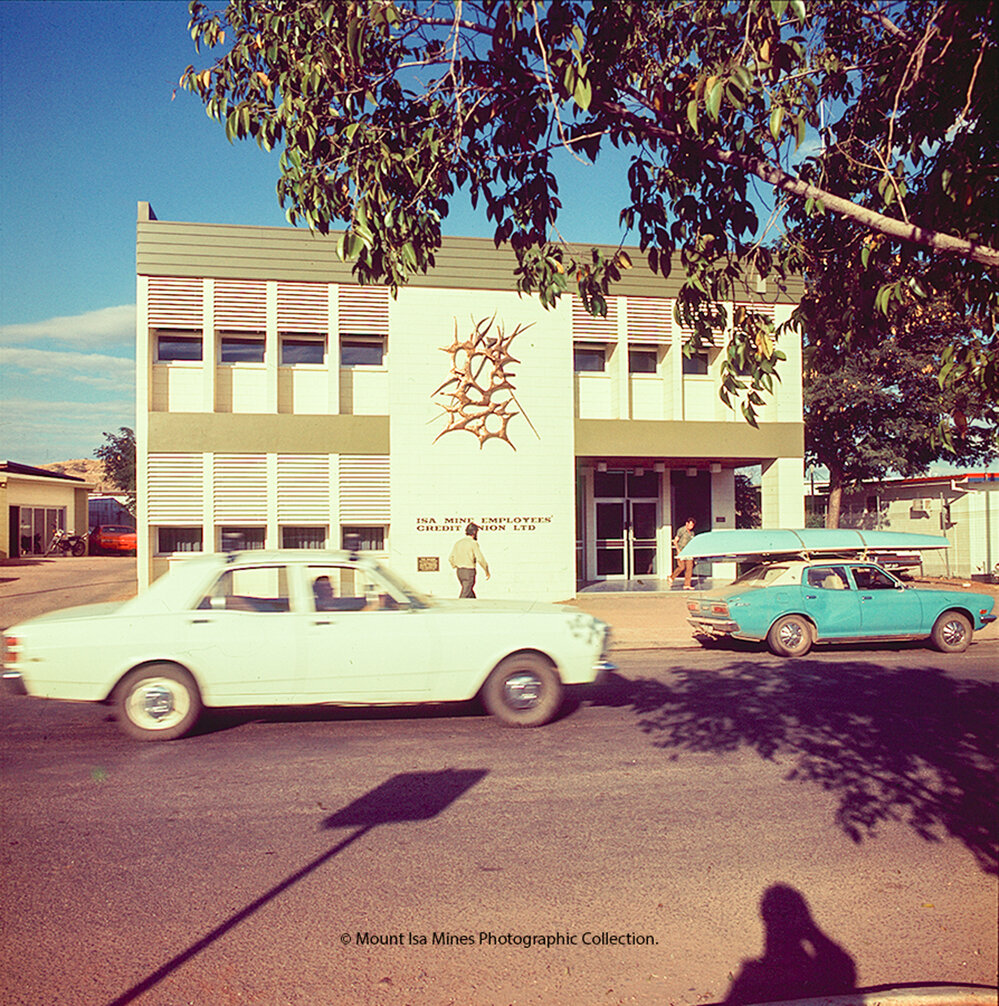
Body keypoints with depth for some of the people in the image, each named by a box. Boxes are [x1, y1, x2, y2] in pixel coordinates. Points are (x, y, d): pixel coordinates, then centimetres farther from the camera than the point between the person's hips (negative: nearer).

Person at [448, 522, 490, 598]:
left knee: (471, 594, 16)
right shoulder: (473, 543, -11)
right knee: (465, 595, -6)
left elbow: (451, 558, 9)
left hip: (459, 571, 7)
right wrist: (487, 571, -5)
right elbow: (480, 559, -17)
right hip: (469, 572, -7)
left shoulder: (458, 542, 9)